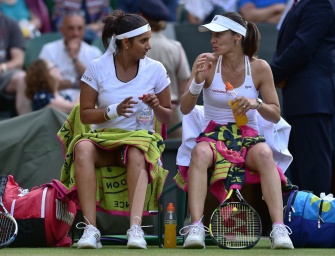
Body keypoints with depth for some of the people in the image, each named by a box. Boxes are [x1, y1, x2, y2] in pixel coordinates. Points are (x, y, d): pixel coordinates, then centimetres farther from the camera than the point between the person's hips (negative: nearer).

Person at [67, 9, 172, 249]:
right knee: (83, 148, -35)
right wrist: (114, 111, -17)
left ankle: (136, 228, -51)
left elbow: (167, 117, 9)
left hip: (141, 139, 0)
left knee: (136, 155, -37)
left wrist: (156, 107, -14)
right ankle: (91, 229, -41)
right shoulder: (98, 68, -1)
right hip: (104, 139, 0)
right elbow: (85, 114, 0)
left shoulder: (156, 69, 2)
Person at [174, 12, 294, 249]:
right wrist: (198, 81, -20)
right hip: (213, 135, 0)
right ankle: (196, 228, -44)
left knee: (264, 154, -36)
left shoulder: (259, 67, 0)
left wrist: (257, 104, -17)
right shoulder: (207, 62, 0)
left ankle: (279, 229, -41)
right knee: (200, 153, -37)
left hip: (248, 136, 0)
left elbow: (275, 114, 4)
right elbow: (185, 108, -2)